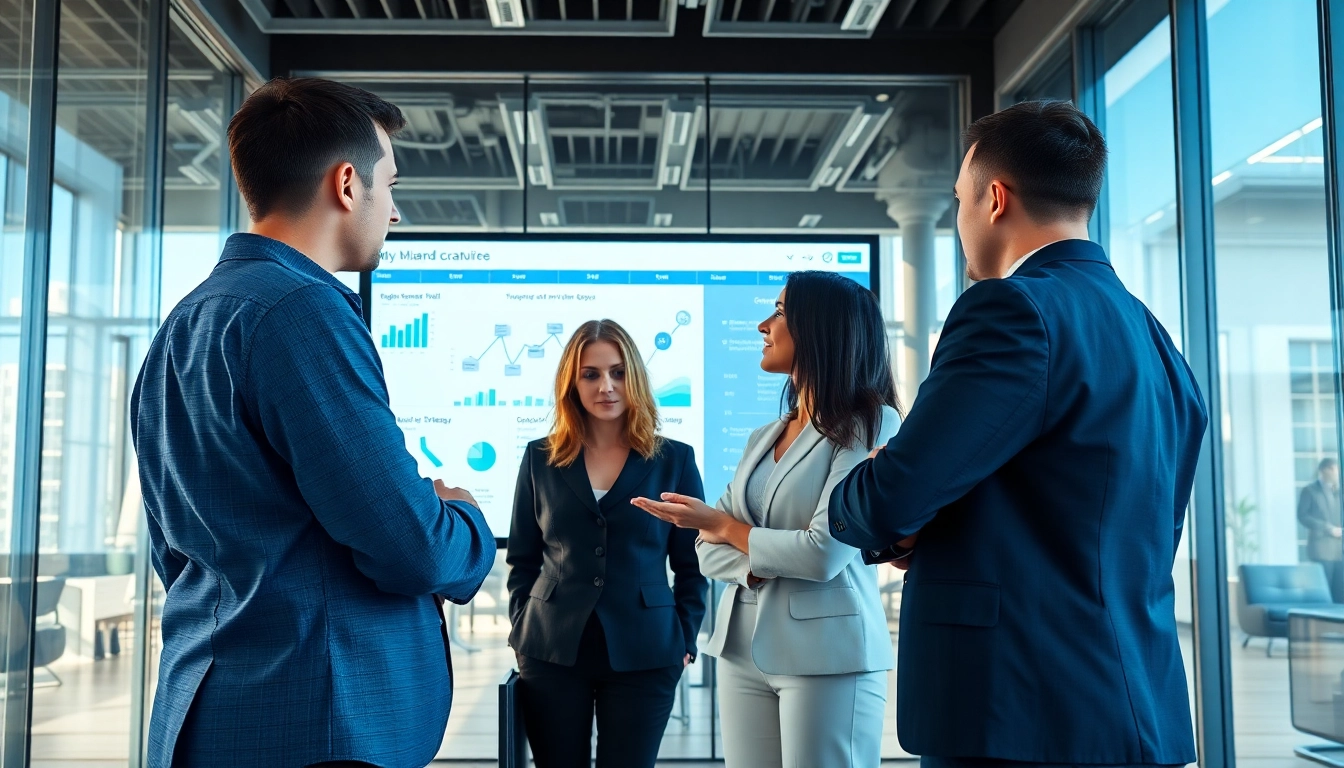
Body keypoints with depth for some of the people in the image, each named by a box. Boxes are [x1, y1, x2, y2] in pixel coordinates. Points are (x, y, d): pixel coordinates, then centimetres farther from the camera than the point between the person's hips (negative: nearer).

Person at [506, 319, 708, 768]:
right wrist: (522, 633, 2)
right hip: (551, 653, 1)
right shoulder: (540, 458, 7)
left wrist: (685, 642, -1)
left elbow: (692, 564, 5)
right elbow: (522, 559, 10)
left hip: (644, 655, -1)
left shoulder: (674, 460, 3)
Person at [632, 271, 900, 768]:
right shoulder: (762, 438, 13)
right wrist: (757, 568, -13)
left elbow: (825, 553, -17)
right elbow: (710, 550, 10)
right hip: (742, 652, 7)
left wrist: (724, 525, -3)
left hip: (827, 655, -6)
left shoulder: (871, 424, -9)